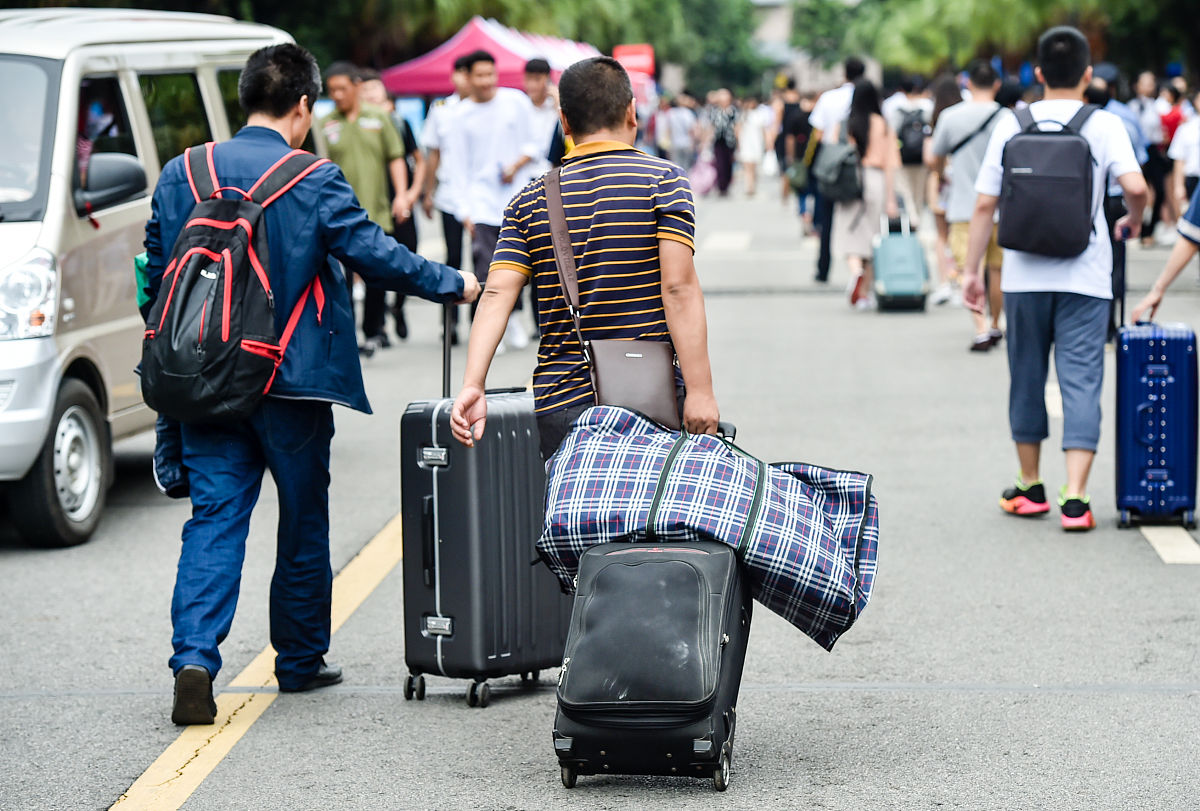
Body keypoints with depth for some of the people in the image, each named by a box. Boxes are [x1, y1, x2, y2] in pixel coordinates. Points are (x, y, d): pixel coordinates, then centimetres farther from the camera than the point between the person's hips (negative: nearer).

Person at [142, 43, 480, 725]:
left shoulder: (179, 175, 4)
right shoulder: (315, 182, -11)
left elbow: (156, 276, 9)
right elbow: (374, 254, -10)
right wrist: (455, 284, 3)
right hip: (293, 383, -3)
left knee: (214, 517, 2)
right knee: (303, 521, 12)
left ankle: (194, 658, -15)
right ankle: (300, 661, 22)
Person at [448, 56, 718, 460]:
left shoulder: (531, 200, 10)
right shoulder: (663, 180, -1)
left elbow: (497, 294, -2)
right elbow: (678, 287, -11)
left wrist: (472, 385, -8)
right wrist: (699, 389, -13)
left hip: (559, 402, 3)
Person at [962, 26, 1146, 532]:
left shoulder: (1010, 126, 1)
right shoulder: (1104, 126, -4)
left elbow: (985, 205, 0)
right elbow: (1136, 187, -18)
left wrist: (971, 269, 8)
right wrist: (1132, 223, 4)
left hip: (1024, 276, 2)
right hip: (1084, 277, -2)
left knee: (1027, 377, 15)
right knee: (1081, 381, -1)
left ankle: (1030, 488, 25)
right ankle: (1075, 499, -10)